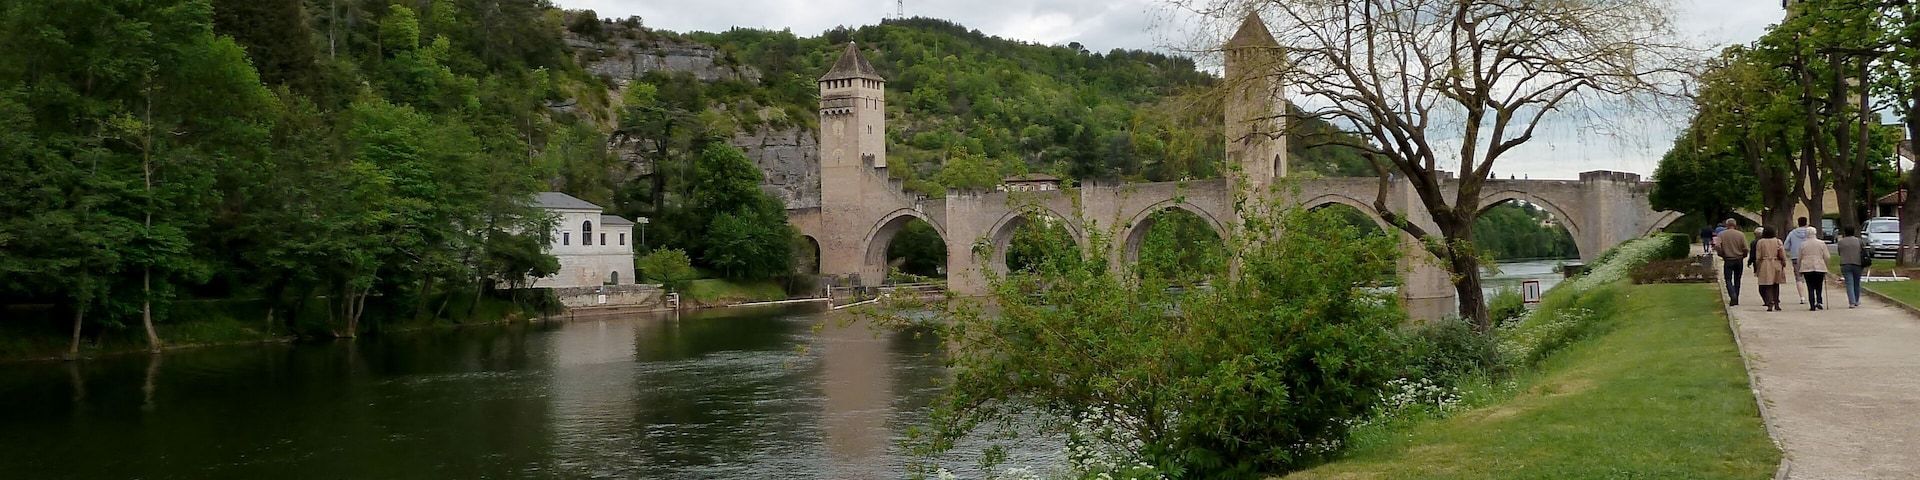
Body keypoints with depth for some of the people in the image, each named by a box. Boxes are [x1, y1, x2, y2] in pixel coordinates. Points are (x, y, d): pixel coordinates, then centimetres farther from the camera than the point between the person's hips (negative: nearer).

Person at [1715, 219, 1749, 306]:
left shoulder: (1721, 234, -5)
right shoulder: (1741, 234, -3)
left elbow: (1717, 246, -14)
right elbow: (1745, 249, -5)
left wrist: (1722, 255, 3)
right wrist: (1742, 256, 13)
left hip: (1728, 260, -2)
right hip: (1739, 260, 2)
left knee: (1728, 279, 3)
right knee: (1737, 280, 13)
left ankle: (1733, 296, -21)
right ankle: (1736, 300, 17)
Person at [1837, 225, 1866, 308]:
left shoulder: (1841, 242, -1)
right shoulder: (1858, 241, 1)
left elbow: (1839, 253, 5)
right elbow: (1862, 252, 2)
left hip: (1845, 265, -1)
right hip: (1857, 264, 1)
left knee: (1849, 284, -2)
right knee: (1856, 283, 16)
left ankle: (1852, 302, -13)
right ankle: (1856, 301, 26)